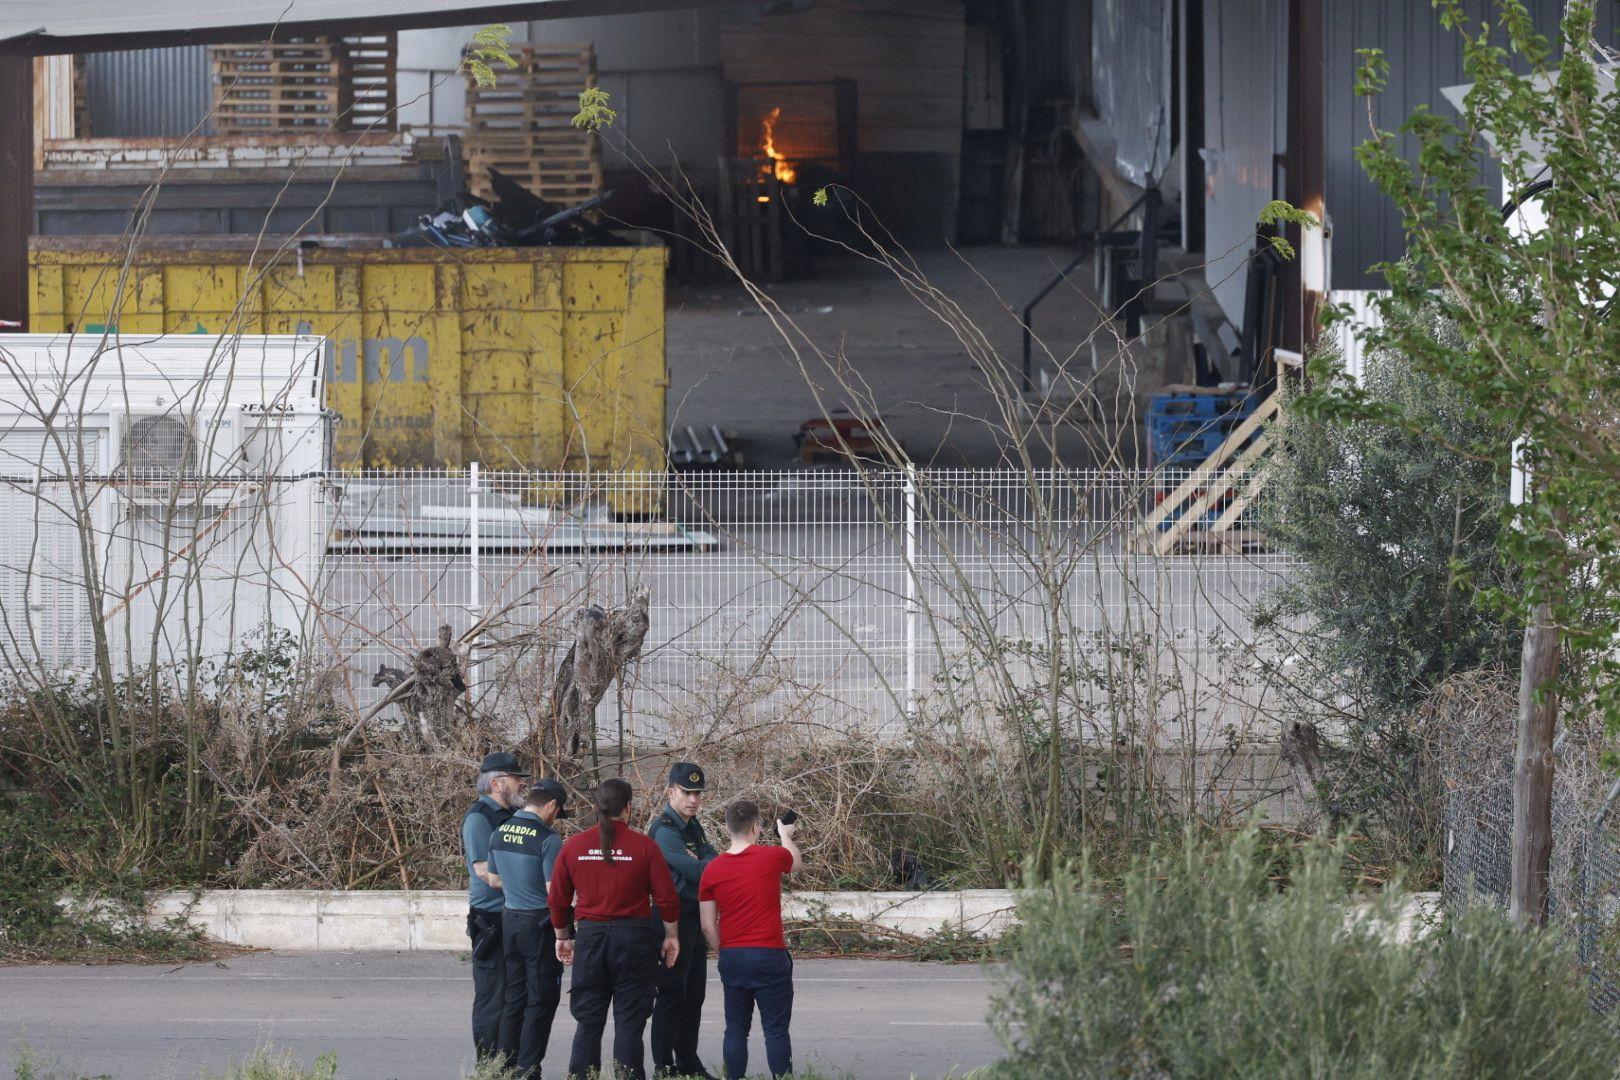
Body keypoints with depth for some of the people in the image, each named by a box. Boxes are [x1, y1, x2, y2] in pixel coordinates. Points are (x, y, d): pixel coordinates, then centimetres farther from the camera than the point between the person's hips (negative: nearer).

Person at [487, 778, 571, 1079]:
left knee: (514, 997, 15)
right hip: (540, 924, -7)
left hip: (510, 919, 7)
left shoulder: (500, 834, 5)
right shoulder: (548, 840, -17)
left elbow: (493, 880, 15)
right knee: (541, 1000, 1)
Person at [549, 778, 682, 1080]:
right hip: (634, 938, -2)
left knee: (588, 1021, 8)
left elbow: (557, 898, 6)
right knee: (629, 1021, 3)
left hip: (590, 935, 2)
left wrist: (563, 936, 20)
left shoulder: (574, 845, 0)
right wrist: (671, 936, 9)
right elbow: (666, 896, -4)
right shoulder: (643, 845, -6)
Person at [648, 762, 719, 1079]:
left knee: (694, 993, 14)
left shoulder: (693, 826, 14)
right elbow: (698, 871, -22)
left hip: (696, 919, 9)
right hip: (675, 919, -9)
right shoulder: (665, 830, -16)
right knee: (672, 993, -6)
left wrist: (699, 864, -16)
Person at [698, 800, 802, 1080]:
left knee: (736, 1029, 9)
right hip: (769, 955, -3)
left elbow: (708, 926, 3)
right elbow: (797, 861, 19)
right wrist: (786, 835, 39)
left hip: (731, 956, 3)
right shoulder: (771, 857, -6)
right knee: (776, 1030, 0)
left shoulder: (712, 870, 1)